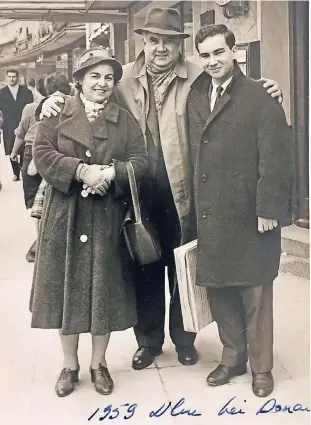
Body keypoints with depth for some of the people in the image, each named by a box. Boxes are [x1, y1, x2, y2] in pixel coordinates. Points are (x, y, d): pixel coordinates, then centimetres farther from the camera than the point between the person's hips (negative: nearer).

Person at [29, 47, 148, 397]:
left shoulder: (125, 120, 8)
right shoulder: (57, 114, 3)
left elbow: (140, 160, 0)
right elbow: (41, 154, -7)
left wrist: (111, 172, -19)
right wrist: (81, 170, -19)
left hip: (107, 218, 1)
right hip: (65, 217, -1)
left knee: (105, 288, 7)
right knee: (66, 287, 6)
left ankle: (99, 362, 24)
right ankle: (69, 364, 22)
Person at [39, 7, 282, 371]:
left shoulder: (198, 77, -3)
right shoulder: (123, 78, 3)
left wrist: (263, 93, -18)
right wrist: (54, 102, -4)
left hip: (183, 192, -1)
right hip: (139, 193, 2)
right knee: (144, 268, 14)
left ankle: (184, 337, 34)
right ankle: (148, 340, 33)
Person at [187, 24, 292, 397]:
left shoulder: (260, 97, -8)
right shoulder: (195, 98, 10)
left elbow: (274, 158, -13)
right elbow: (193, 154, 7)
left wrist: (268, 209, -17)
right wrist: (194, 207, 3)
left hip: (249, 215, -5)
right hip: (209, 215, 5)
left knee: (255, 293, 7)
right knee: (218, 289, 13)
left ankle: (261, 366, 24)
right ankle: (233, 356, 32)